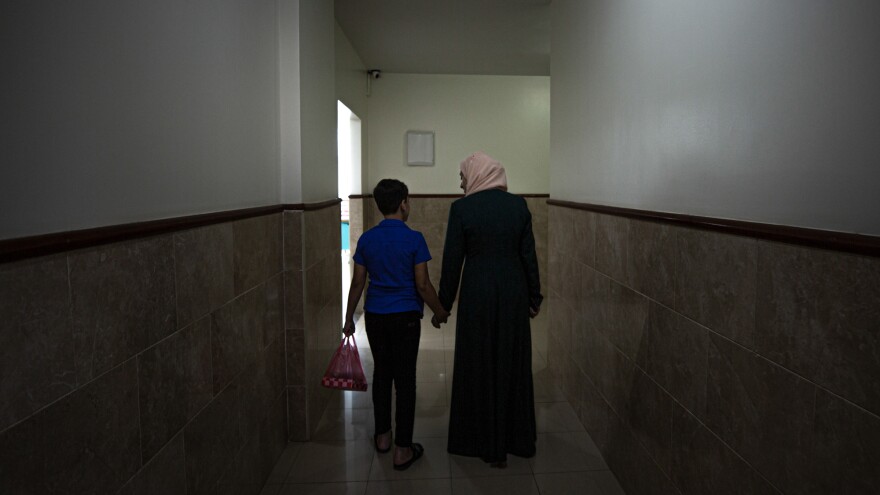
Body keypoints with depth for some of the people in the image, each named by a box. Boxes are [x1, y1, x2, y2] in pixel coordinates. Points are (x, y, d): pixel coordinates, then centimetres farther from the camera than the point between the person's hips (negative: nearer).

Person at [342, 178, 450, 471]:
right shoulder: (414, 239, -12)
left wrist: (349, 318, 14)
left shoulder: (366, 239, 0)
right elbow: (423, 285, -11)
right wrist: (440, 312, 4)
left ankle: (382, 436, 30)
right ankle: (403, 450, 10)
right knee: (405, 380, 4)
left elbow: (357, 283, 4)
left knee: (382, 373, 18)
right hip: (405, 318, -4)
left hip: (375, 316, 4)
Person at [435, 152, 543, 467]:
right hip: (513, 294, 3)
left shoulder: (462, 208, -9)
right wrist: (534, 297, 12)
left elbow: (452, 260, -7)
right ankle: (517, 438, 28)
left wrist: (443, 304, 2)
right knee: (512, 365, 15)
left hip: (477, 295, -3)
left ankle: (484, 443, 21)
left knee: (478, 366, 10)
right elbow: (529, 255, 3)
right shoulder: (518, 205, 1)